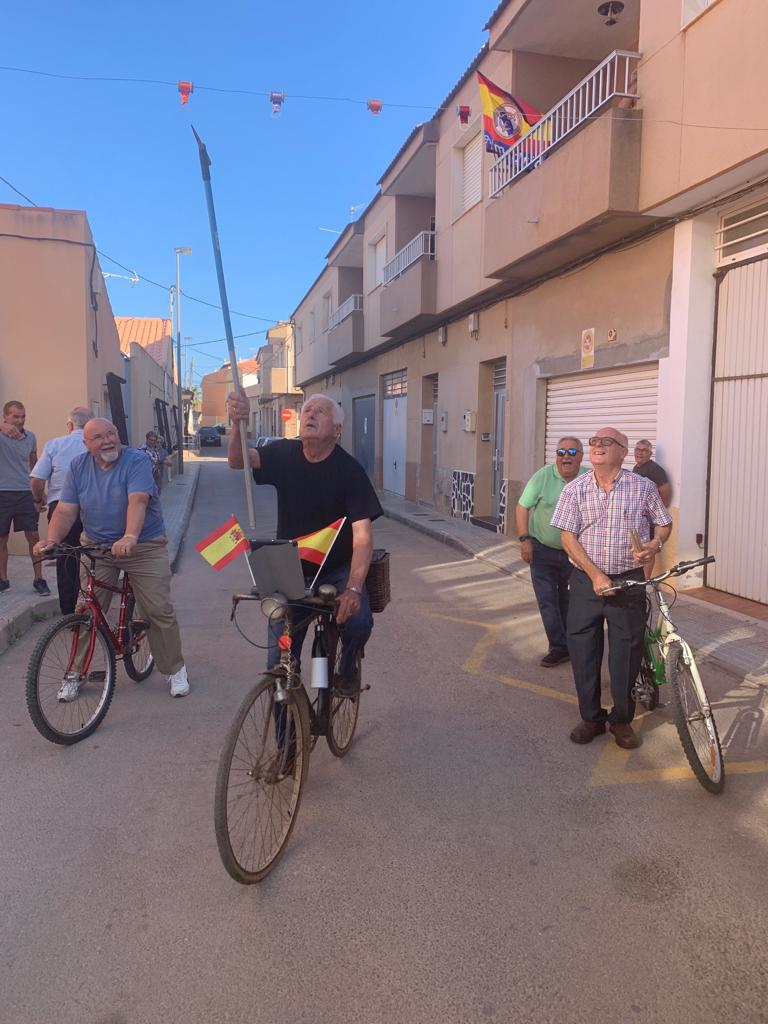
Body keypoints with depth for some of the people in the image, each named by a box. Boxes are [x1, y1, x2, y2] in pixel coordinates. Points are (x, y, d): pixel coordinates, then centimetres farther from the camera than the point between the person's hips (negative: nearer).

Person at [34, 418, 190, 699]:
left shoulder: (136, 461, -14)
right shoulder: (78, 466, -1)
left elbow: (138, 501, -30)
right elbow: (66, 510, -5)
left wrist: (130, 537, -47)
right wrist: (52, 540, -24)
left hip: (143, 546, -3)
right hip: (95, 547, 3)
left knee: (160, 611, -3)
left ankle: (175, 670, 14)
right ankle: (75, 674, 19)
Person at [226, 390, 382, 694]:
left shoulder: (349, 470, -15)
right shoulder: (284, 454, -3)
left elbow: (362, 536, -23)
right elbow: (238, 461, -19)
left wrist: (353, 589, -36)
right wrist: (238, 423, -39)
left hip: (338, 570, -2)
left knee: (358, 620, -30)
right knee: (279, 663, 2)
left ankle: (348, 667, 4)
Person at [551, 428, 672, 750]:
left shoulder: (643, 487, -2)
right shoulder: (575, 489, -1)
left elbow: (665, 524, 11)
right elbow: (568, 538, -4)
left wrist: (655, 543, -13)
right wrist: (596, 574, -14)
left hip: (628, 582, -1)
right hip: (586, 581, 1)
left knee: (626, 652, 5)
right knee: (582, 650, 7)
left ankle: (622, 720, 25)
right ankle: (591, 717, 25)